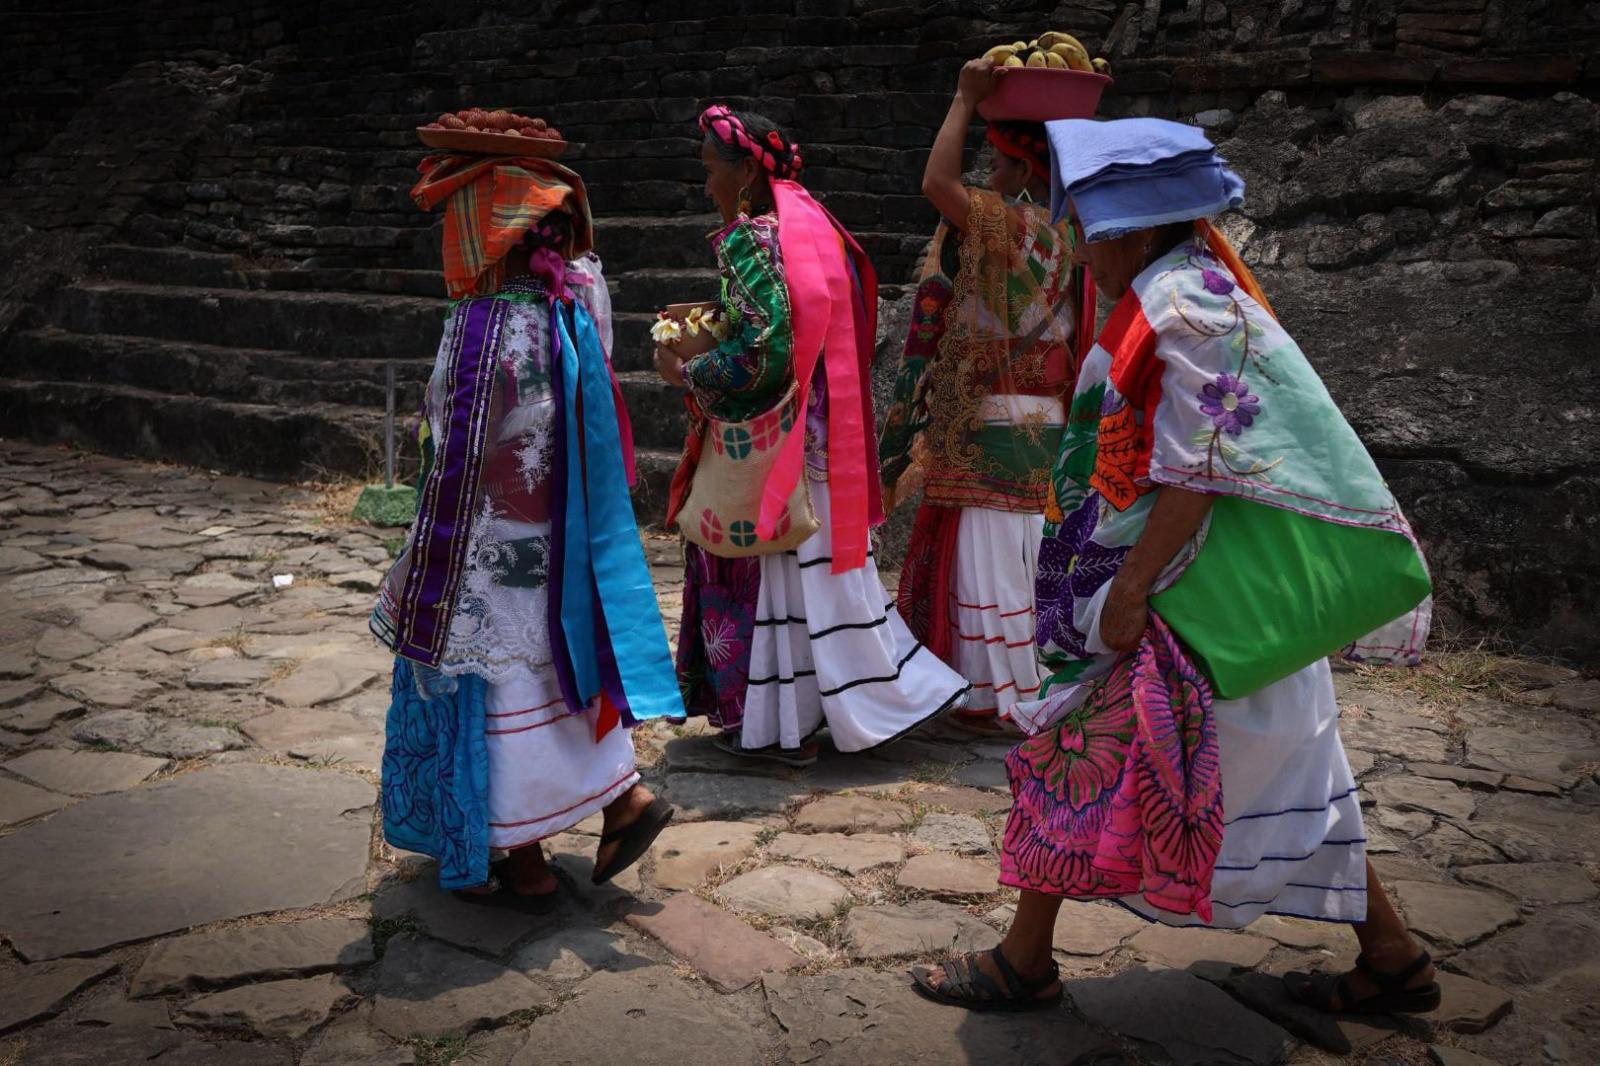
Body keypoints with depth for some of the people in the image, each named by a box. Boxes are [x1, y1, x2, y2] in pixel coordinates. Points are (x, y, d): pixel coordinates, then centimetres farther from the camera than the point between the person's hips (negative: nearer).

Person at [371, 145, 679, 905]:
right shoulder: (573, 297, -5)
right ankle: (624, 796, 27)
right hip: (562, 547, 8)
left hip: (496, 560, -7)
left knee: (494, 690, 8)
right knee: (554, 668, 24)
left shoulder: (487, 328, -25)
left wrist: (419, 595, -13)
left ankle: (523, 866, 23)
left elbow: (458, 473, -21)